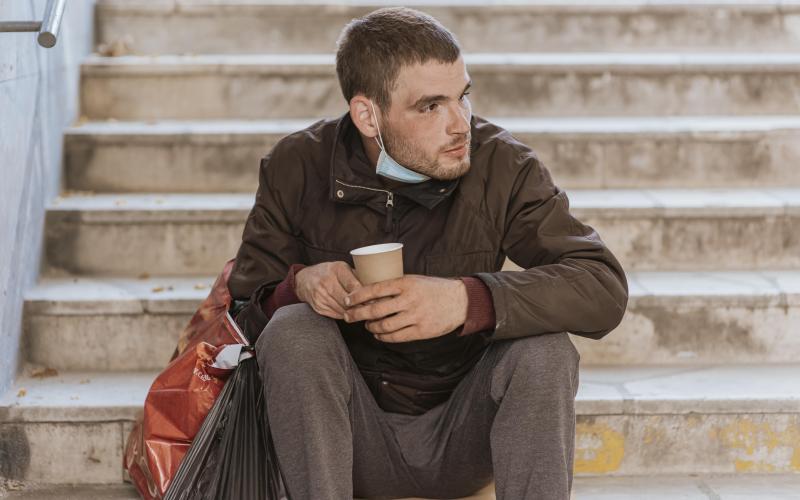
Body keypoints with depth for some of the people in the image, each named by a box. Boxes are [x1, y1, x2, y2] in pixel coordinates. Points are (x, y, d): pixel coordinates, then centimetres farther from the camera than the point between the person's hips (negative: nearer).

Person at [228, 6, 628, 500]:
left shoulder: (502, 163, -10)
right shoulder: (296, 167, -7)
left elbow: (606, 287, -20)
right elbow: (246, 313, -1)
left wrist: (467, 300, -36)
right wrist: (298, 287, -27)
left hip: (462, 440, 0)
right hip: (354, 437, 0)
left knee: (544, 349, -26)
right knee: (293, 331, -26)